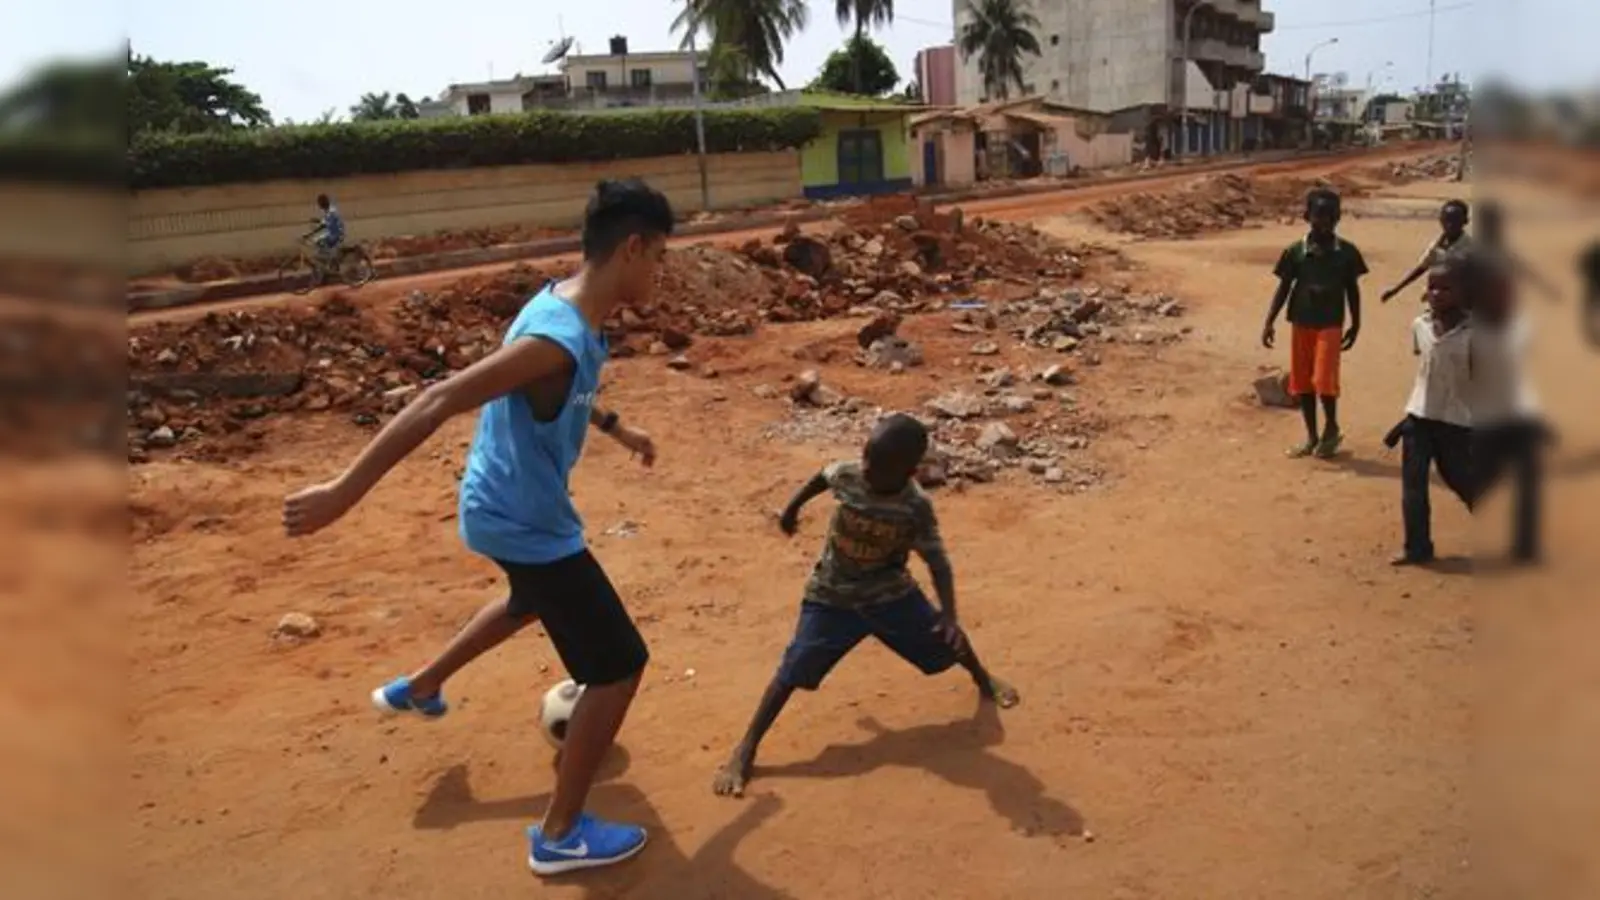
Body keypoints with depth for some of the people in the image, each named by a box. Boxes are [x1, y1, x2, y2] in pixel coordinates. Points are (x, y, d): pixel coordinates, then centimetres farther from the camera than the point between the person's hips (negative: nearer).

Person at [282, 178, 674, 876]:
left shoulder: (566, 307, -2)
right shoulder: (559, 339, -32)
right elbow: (437, 404, -35)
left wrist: (615, 428, 30)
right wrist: (344, 491, -34)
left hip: (508, 507, 10)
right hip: (529, 524, -10)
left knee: (533, 601, 39)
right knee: (619, 666, -1)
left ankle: (417, 689, 55)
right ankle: (560, 835, 13)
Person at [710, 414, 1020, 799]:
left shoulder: (916, 507, -22)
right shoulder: (846, 475, -21)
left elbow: (937, 561, -15)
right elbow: (822, 477, 4)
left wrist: (950, 614, -28)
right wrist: (792, 508, 19)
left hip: (890, 594, 1)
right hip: (832, 598, 0)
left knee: (946, 643, 10)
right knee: (793, 671, -9)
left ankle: (983, 678, 47)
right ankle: (745, 750, 1)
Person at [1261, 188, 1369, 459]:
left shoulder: (1347, 252, -3)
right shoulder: (1295, 251, -3)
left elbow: (1352, 289, 6)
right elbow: (1284, 287, 1)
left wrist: (1355, 324, 7)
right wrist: (1269, 322, -6)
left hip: (1330, 324, -2)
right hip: (1301, 323, 2)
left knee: (1324, 379, -10)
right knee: (1301, 381, 7)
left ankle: (1331, 428, 14)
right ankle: (1311, 436, 21)